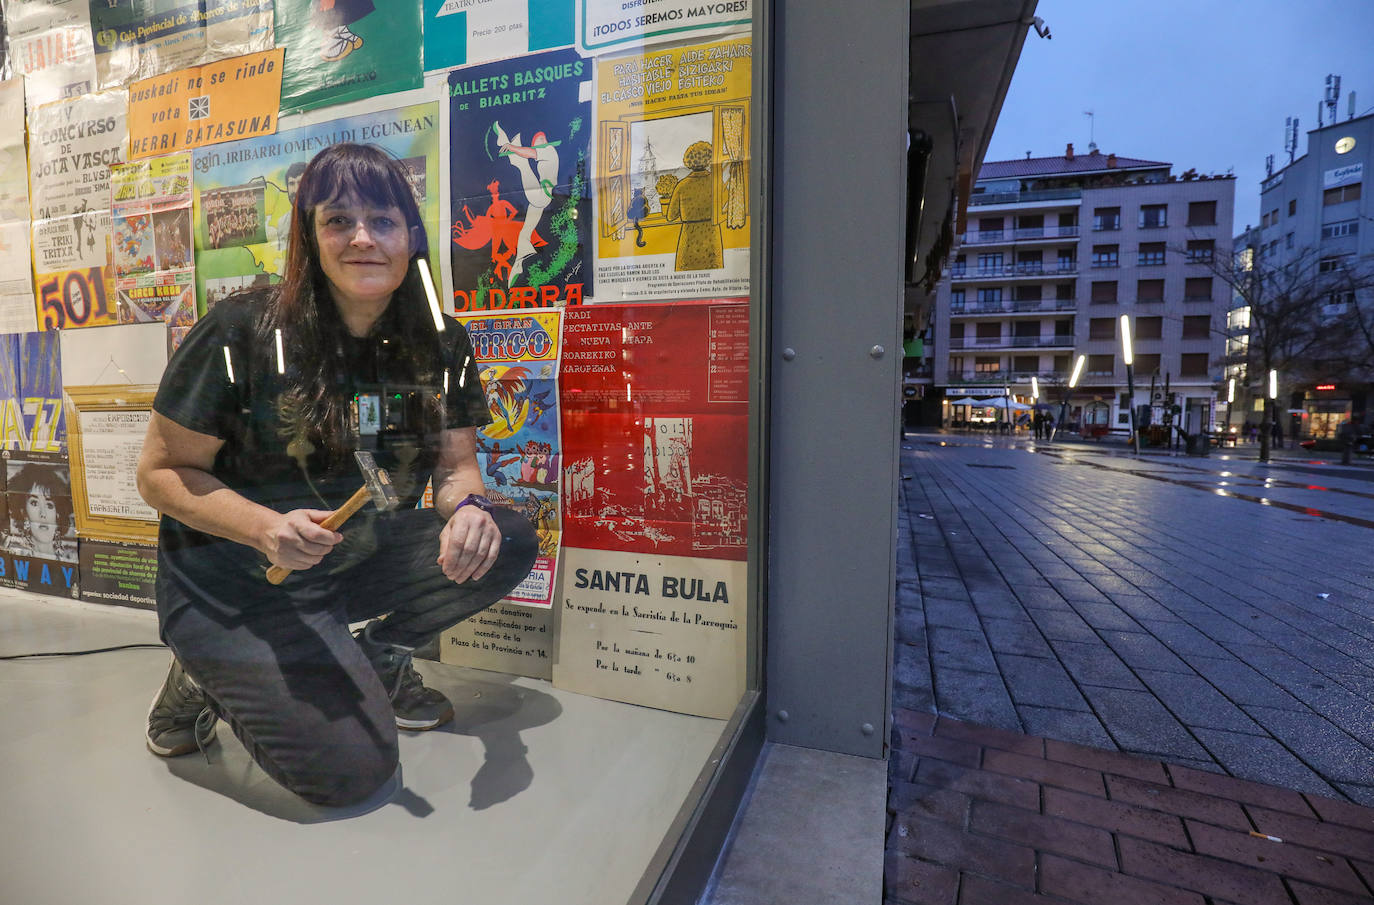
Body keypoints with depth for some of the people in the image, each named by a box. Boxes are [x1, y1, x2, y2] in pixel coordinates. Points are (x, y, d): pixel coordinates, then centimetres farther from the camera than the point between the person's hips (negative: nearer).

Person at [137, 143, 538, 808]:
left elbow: (457, 466, -2)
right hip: (234, 581, -4)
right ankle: (211, 678, 13)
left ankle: (379, 655, 7)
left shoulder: (440, 345, -3)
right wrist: (265, 527, -28)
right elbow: (160, 472, -10)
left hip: (360, 562, 5)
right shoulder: (243, 331, -15)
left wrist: (468, 509, -26)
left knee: (508, 542, -16)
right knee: (353, 769, -15)